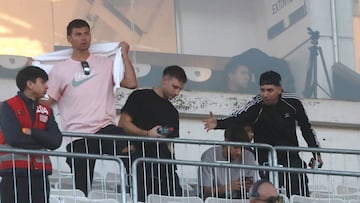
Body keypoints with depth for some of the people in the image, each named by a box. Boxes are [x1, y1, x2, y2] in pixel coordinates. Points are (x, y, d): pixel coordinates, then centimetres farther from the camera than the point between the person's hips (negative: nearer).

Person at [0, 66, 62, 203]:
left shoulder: (46, 111, 15)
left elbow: (56, 141, 1)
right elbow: (13, 137, -16)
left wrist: (31, 132, -11)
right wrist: (42, 139, -4)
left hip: (40, 174, 5)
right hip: (15, 174, -5)